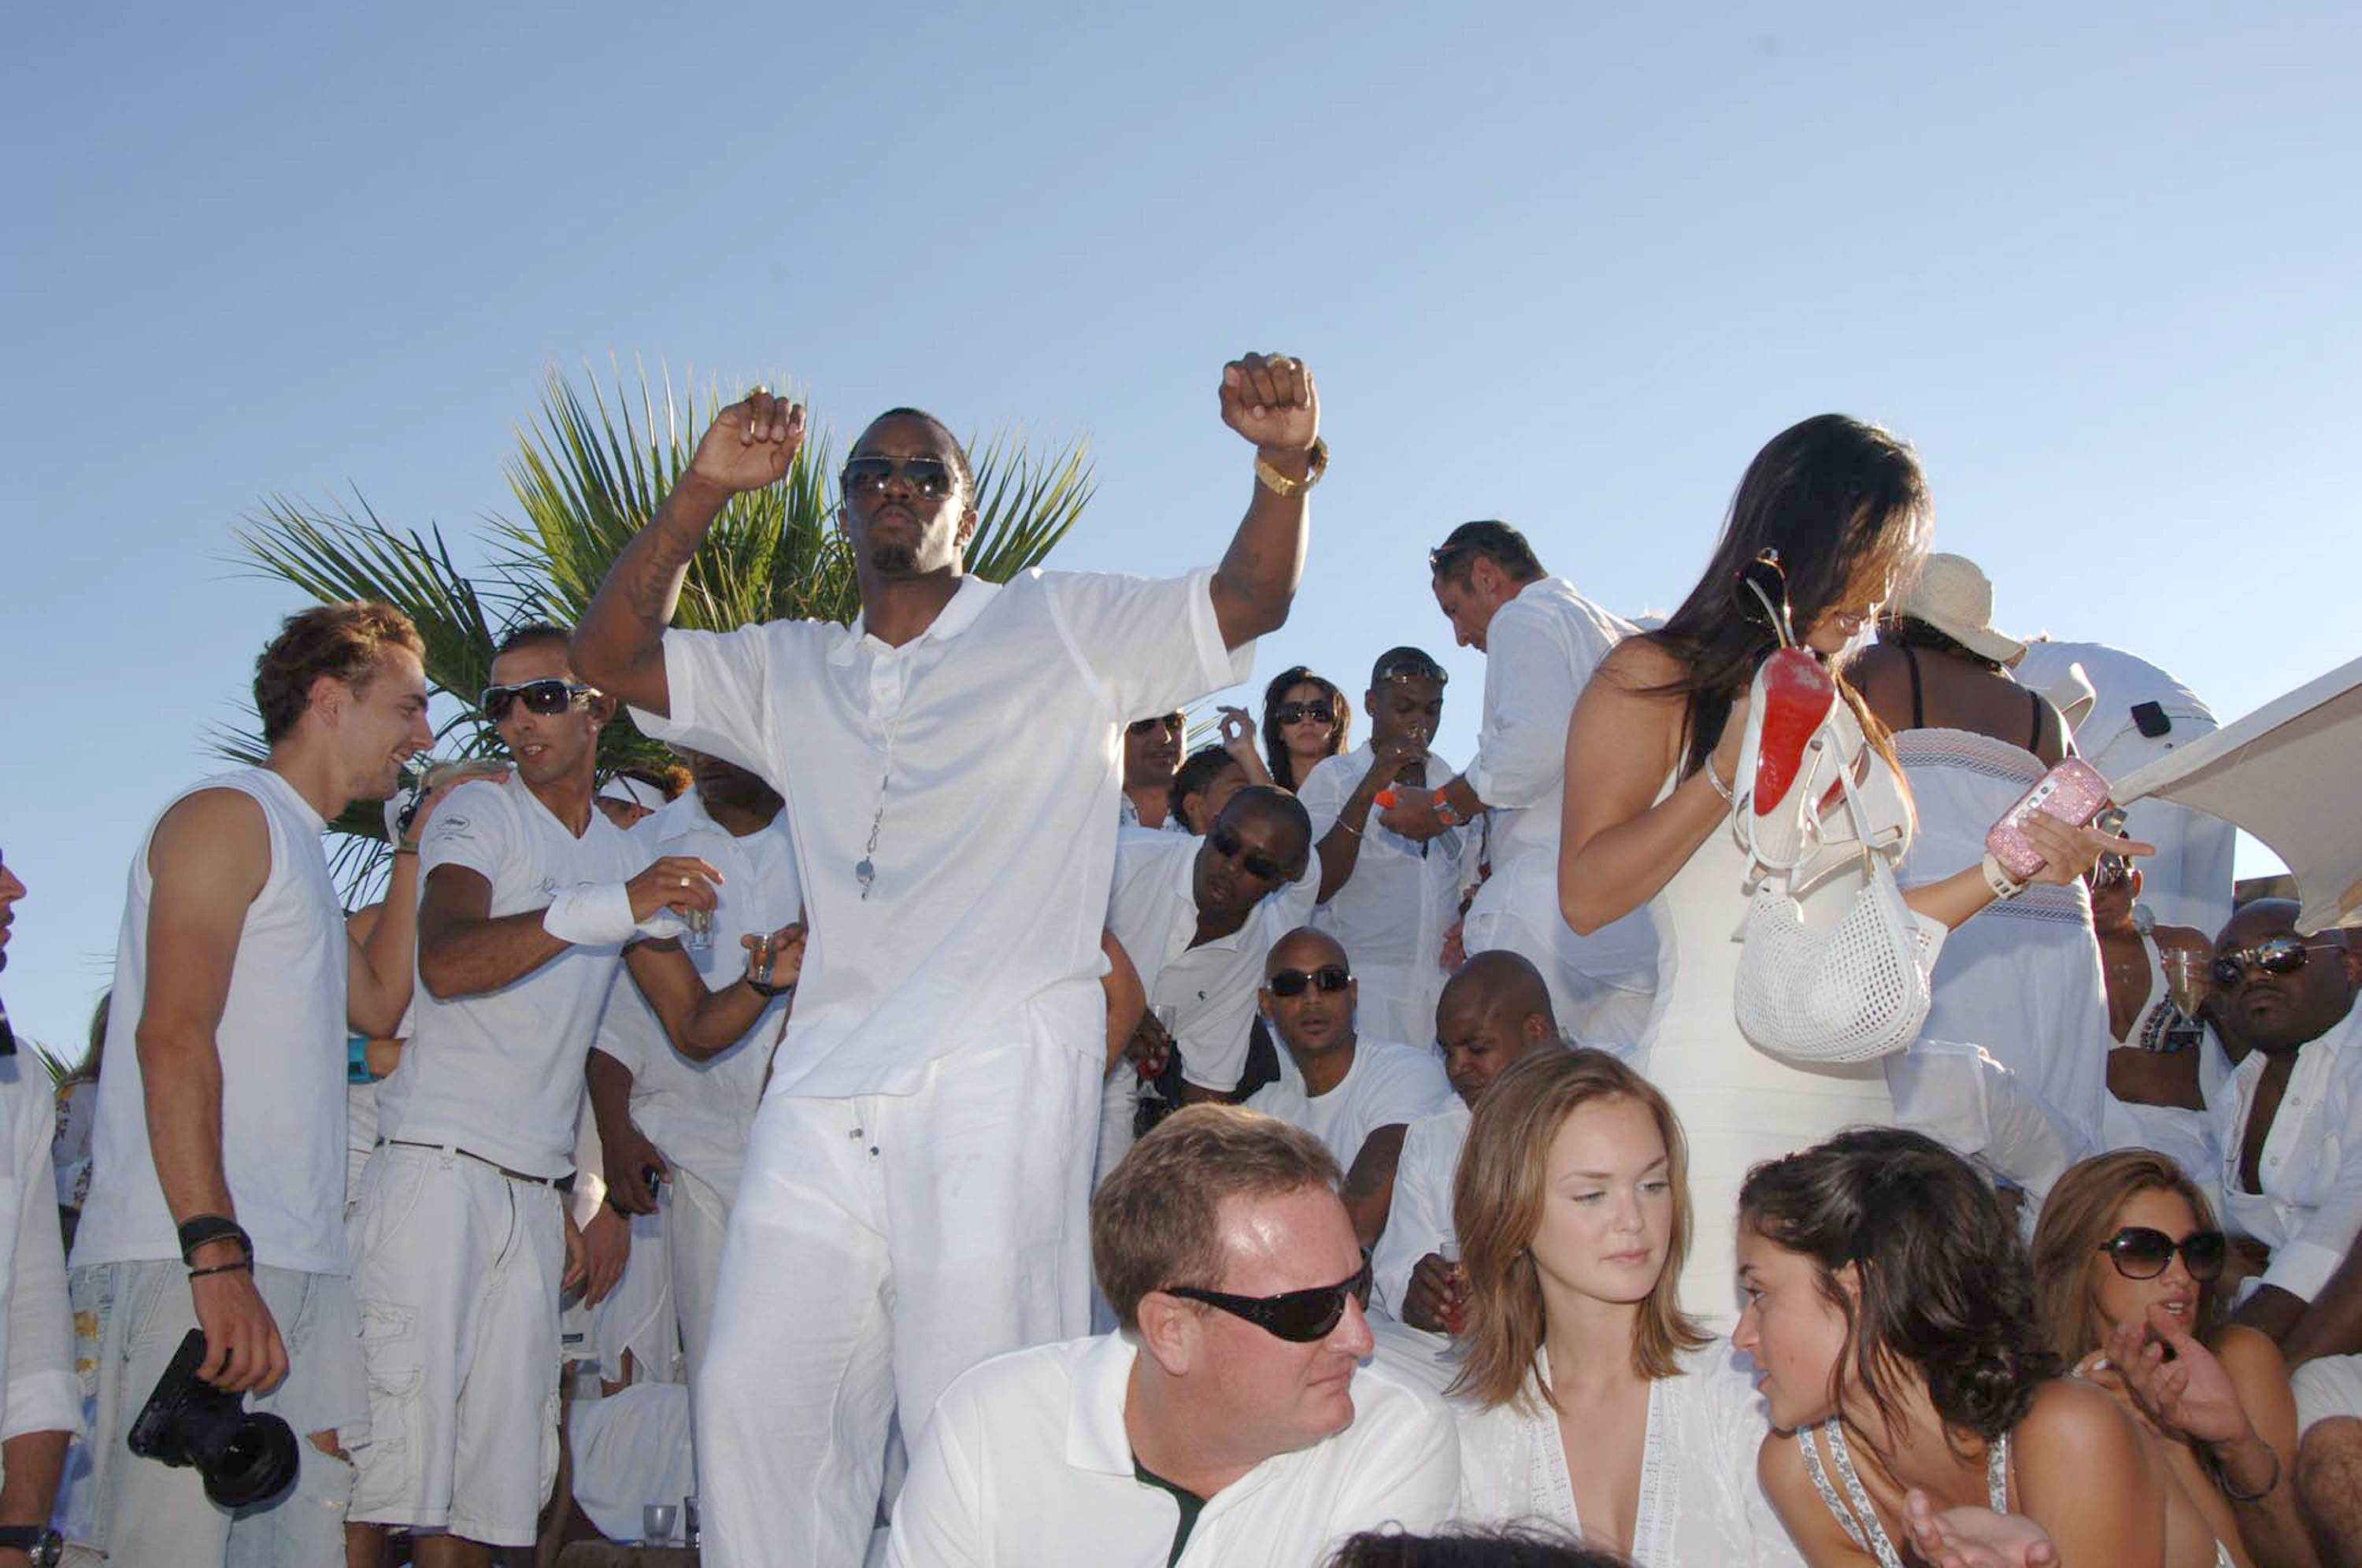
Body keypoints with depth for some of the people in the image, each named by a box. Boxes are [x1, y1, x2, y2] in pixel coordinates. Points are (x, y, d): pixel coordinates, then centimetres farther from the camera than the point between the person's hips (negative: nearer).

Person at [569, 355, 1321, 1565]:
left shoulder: (1061, 628, 12)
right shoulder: (790, 674, 23)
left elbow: (1248, 603, 3)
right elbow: (611, 655, 15)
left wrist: (1284, 462, -17)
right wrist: (703, 489, 6)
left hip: (998, 1076, -4)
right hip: (823, 1091, 5)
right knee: (754, 1400, 2)